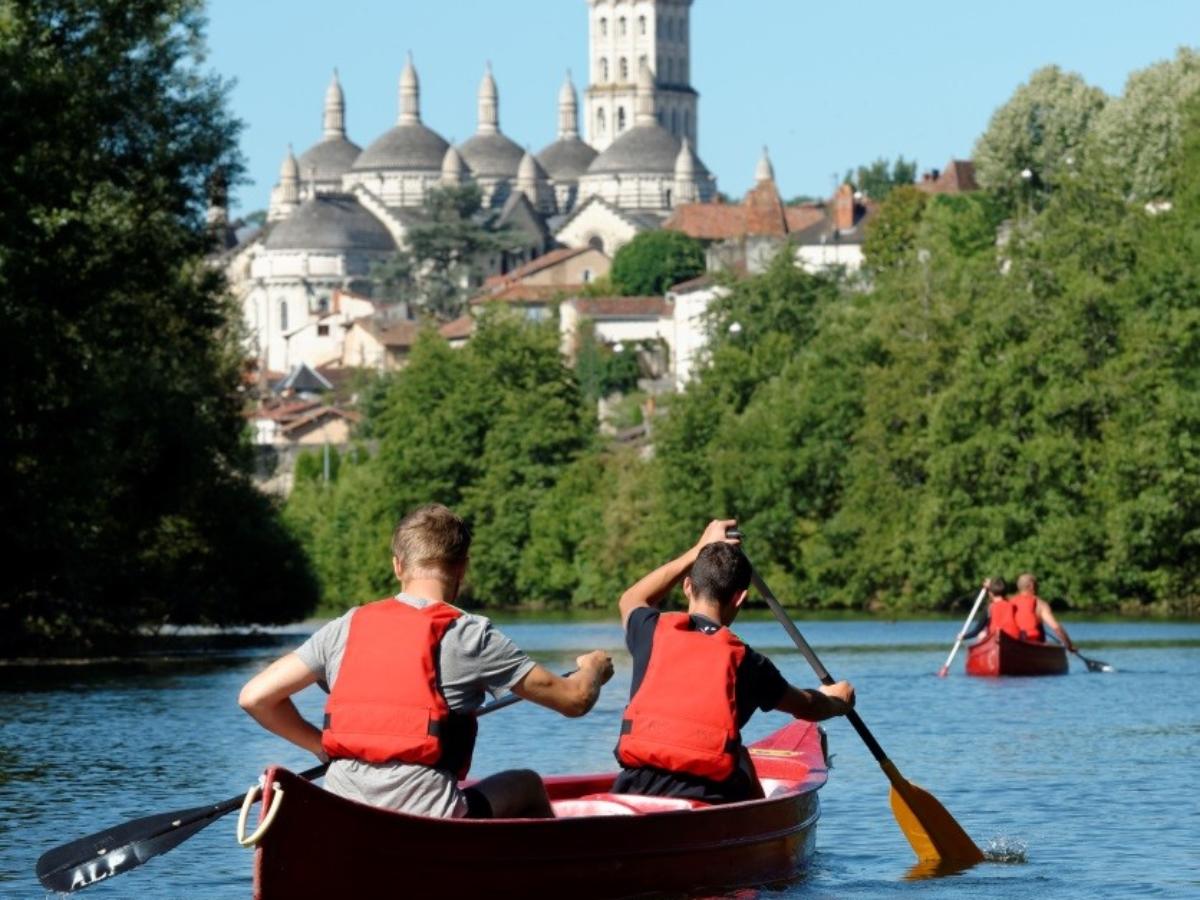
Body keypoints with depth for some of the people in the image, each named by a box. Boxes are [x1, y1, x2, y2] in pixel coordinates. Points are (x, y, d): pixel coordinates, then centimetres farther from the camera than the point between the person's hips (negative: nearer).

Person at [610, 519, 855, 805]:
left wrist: (697, 553, 44)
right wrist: (838, 701, 49)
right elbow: (806, 707, 25)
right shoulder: (746, 662, 4)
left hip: (633, 793, 2)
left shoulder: (653, 633, 8)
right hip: (705, 807, -2)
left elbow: (631, 600, 37)